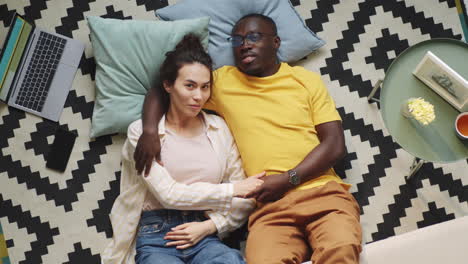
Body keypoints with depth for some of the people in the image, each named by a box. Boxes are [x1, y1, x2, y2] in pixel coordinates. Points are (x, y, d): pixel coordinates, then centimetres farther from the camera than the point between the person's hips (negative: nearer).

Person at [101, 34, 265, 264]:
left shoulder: (219, 128, 13)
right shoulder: (141, 131, 3)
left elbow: (244, 200, 12)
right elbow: (168, 193, -8)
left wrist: (209, 226, -5)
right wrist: (232, 189, -5)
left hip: (204, 237, 2)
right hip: (156, 239, -2)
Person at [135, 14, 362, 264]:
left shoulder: (306, 79, 13)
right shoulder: (222, 81, 15)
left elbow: (335, 143, 6)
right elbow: (159, 90, 20)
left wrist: (288, 179, -8)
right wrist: (149, 131, -1)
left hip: (322, 192, 0)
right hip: (270, 205, 1)